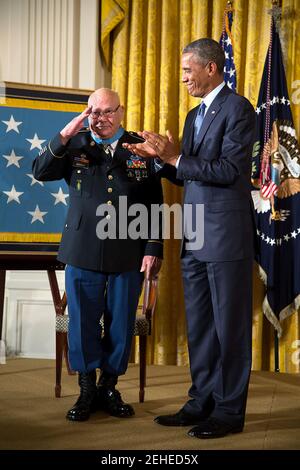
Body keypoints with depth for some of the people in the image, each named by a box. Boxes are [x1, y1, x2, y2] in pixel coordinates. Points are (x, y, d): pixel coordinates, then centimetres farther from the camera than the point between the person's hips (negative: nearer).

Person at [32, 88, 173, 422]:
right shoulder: (75, 144, 6)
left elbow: (154, 203, 4)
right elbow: (40, 172, -6)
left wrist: (153, 248, -3)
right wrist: (65, 135, -16)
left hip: (128, 253, 0)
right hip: (83, 250, 0)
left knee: (121, 324, 7)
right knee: (82, 322, 6)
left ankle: (109, 387, 24)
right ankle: (87, 390, 21)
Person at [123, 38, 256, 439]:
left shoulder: (237, 108, -8)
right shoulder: (194, 115, 18)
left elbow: (229, 170, -17)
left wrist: (174, 158, -15)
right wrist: (161, 155, 4)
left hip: (227, 236, -8)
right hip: (195, 239, 8)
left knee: (229, 326, 1)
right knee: (199, 326, 12)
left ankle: (230, 411, 11)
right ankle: (202, 403, 23)